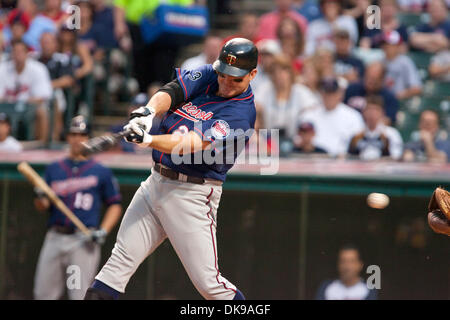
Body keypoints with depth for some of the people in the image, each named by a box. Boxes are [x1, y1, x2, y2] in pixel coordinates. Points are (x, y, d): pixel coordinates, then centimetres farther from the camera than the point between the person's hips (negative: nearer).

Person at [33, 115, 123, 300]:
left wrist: (103, 231, -7)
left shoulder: (101, 172, 7)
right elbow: (41, 207, 12)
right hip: (55, 239, 4)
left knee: (80, 295, -8)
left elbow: (115, 206, 8)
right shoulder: (54, 169, 16)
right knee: (42, 294, 3)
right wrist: (40, 197, -11)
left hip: (84, 242, -4)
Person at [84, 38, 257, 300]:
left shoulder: (242, 114, -14)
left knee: (208, 283, -6)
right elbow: (171, 92, -8)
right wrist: (149, 111, -30)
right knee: (120, 260, 1)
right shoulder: (208, 76, 7)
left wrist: (148, 140, -38)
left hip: (191, 195, -6)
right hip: (155, 184, 6)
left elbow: (193, 144, -25)